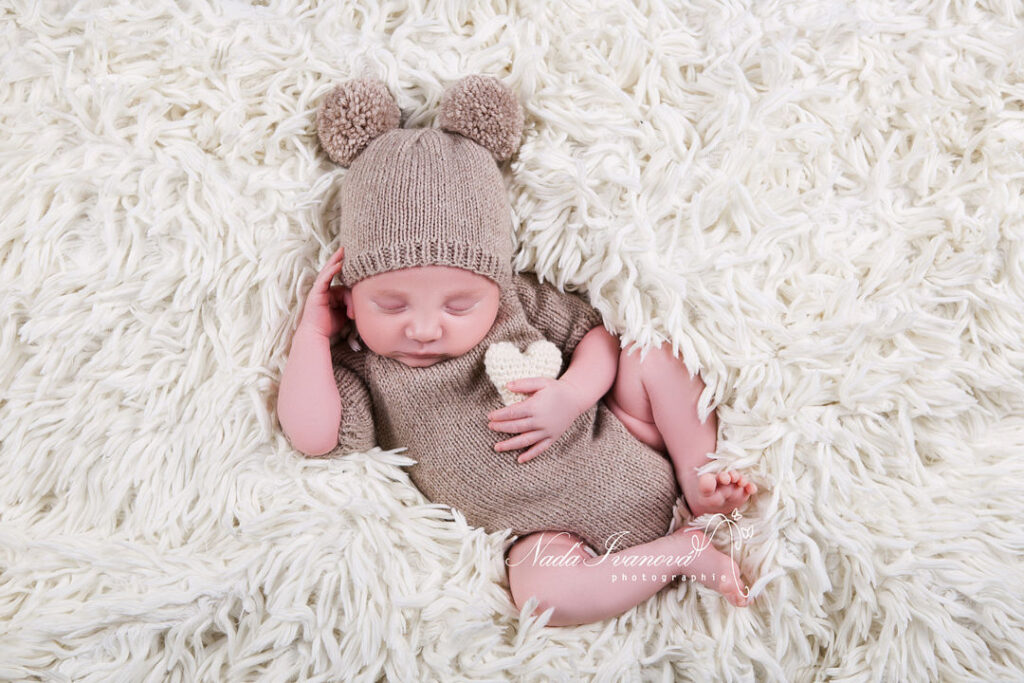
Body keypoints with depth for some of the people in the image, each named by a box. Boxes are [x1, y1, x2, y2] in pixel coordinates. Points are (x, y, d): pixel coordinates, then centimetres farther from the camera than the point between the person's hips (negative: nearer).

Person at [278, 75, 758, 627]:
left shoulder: (520, 301, -4)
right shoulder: (365, 366, -6)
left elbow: (599, 332, 2)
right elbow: (313, 435, -19)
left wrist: (573, 392, -19)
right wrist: (313, 332, -15)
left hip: (620, 448, 2)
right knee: (540, 591, -30)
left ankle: (699, 478, -5)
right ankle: (682, 551, -14)